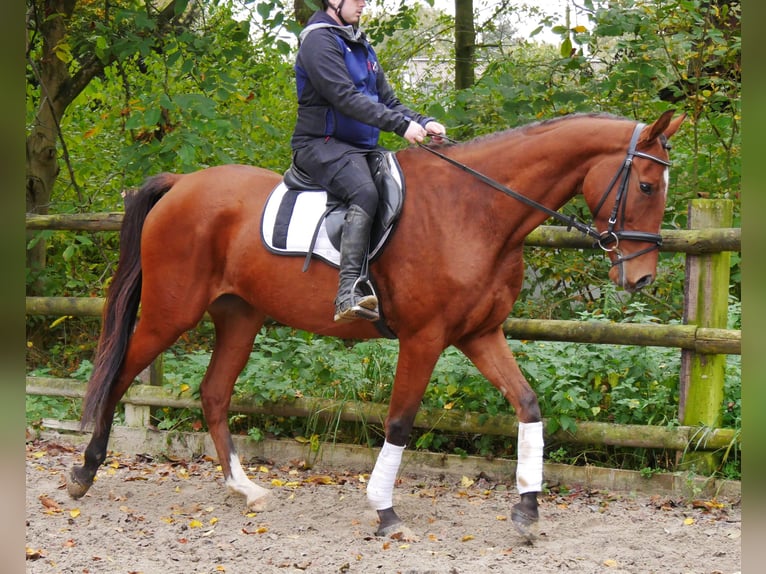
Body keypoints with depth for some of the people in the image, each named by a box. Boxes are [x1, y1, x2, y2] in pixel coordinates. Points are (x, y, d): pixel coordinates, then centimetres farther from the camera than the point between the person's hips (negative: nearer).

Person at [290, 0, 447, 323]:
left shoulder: (361, 46, 21)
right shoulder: (319, 40, -7)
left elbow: (388, 101, 19)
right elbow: (345, 97, -19)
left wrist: (423, 123, 0)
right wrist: (401, 125, -24)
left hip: (362, 148, 10)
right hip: (321, 144, -10)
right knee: (364, 192, -35)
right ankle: (349, 294, -47)